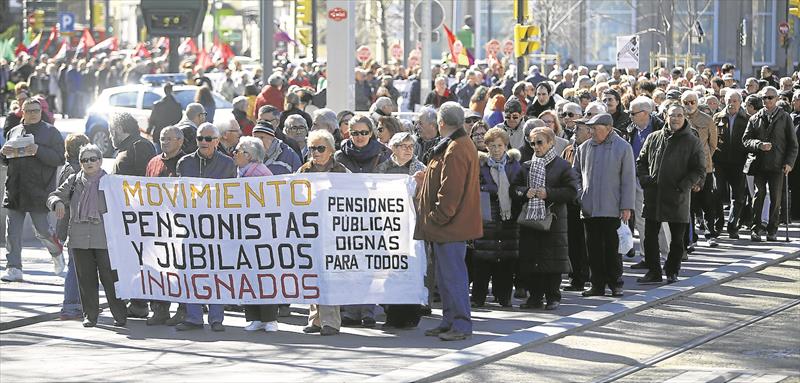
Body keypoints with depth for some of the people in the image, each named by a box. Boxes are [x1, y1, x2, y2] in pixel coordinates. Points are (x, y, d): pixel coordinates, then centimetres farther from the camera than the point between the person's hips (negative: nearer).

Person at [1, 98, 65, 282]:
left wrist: (38, 151, -20)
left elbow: (59, 158, -7)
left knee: (41, 229, -1)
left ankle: (57, 252, 28)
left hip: (39, 190, -4)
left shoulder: (51, 132, 2)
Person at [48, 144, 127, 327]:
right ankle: (90, 315, 13)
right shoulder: (74, 181, 11)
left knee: (109, 277, -4)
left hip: (104, 238, -3)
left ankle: (120, 315, 5)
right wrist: (58, 202, -12)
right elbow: (54, 196, 12)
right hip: (80, 238, 3)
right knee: (86, 278, 5)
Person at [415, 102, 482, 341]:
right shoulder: (463, 145, 16)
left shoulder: (454, 150, -18)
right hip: (453, 224, 11)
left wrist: (437, 217, -18)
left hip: (450, 225, -11)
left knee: (453, 275, -7)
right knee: (446, 275, 16)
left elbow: (451, 190, -23)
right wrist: (425, 180, 23)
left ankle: (461, 325, -5)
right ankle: (450, 321, 23)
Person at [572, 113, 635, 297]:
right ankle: (597, 285, 13)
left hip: (612, 209, -4)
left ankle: (615, 284, 10)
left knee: (613, 248, 1)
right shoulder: (584, 148, 8)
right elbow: (576, 173, 19)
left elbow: (628, 179, -3)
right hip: (589, 208, 4)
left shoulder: (623, 148, -3)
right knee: (594, 248, 6)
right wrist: (579, 194, 4)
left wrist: (627, 207, -6)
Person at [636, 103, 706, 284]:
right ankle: (654, 271, 15)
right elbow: (641, 162, 16)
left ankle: (672, 272, 19)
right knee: (650, 236, 5)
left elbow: (699, 170, -3)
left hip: (678, 199, -3)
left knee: (677, 239, 6)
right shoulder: (653, 138, 8)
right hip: (653, 196, 3)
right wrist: (644, 179, -1)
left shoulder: (692, 142, -1)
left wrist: (683, 186, -13)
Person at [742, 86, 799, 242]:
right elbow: (746, 139, 7)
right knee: (759, 195, -2)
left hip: (777, 164, -1)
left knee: (776, 198, 0)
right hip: (759, 163, 1)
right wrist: (759, 145, -12)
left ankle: (772, 230, 8)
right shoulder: (755, 118, 11)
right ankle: (756, 228, 3)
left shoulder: (784, 118, 7)